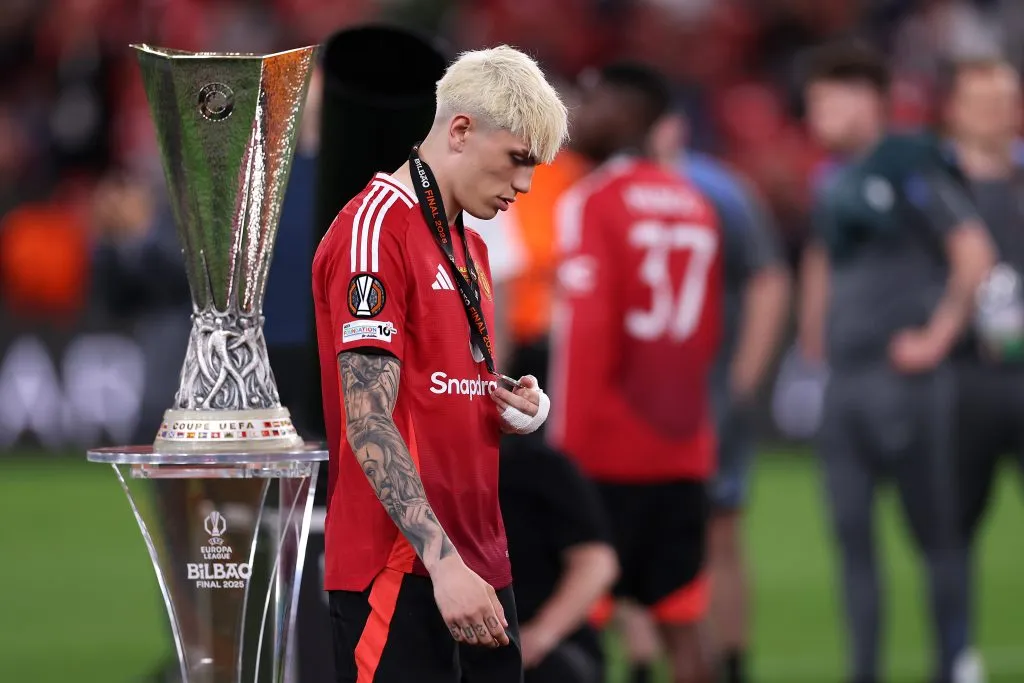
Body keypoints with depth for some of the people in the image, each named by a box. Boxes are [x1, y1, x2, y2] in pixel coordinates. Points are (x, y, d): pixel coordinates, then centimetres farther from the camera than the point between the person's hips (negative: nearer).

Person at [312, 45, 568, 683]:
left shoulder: (471, 248, 18)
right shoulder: (376, 228, -11)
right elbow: (369, 424, -18)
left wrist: (514, 412, 5)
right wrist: (443, 559, -25)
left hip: (479, 566, 9)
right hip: (402, 575, -9)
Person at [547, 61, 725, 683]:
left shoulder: (594, 204, -9)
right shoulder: (694, 206, 12)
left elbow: (585, 333, -14)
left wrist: (567, 447, -11)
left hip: (607, 452, -6)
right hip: (683, 450, 6)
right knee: (681, 622, 7)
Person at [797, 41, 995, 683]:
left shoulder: (910, 165, -10)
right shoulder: (836, 183, 14)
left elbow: (973, 254, -16)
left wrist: (939, 336, -13)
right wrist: (819, 336, 23)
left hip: (903, 380, -8)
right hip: (846, 382, 8)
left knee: (935, 529, 0)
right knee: (851, 530, 5)